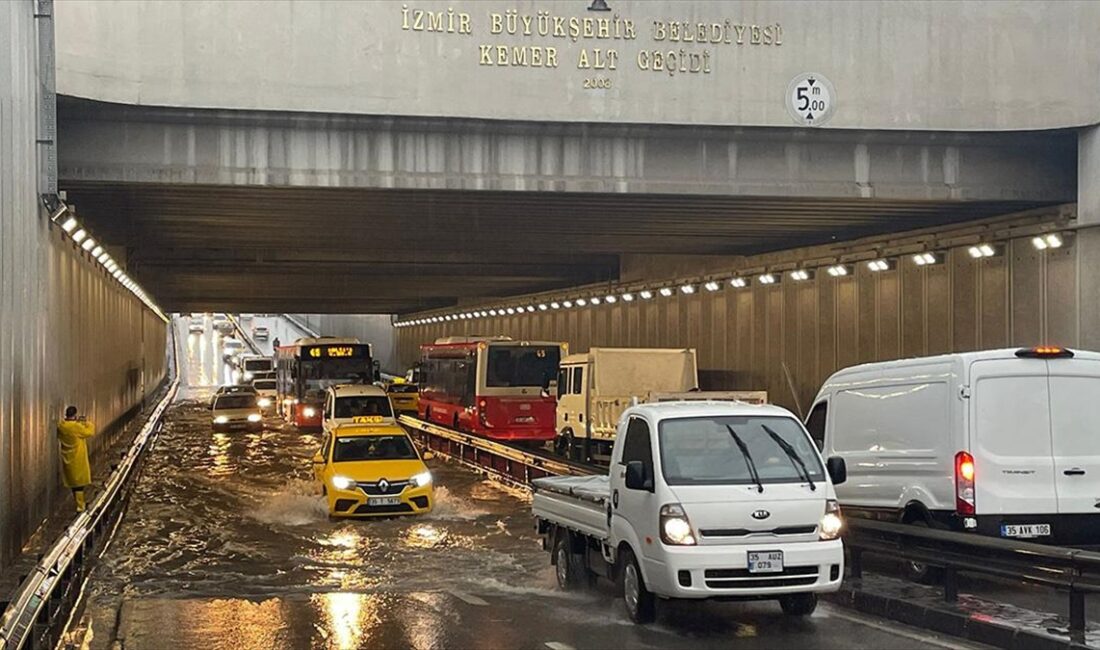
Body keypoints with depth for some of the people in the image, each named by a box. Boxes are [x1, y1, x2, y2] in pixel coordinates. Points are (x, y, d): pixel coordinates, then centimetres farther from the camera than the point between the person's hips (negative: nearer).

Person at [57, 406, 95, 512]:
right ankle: (80, 505, 2)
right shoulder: (76, 427, -25)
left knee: (72, 480, 18)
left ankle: (79, 502, 31)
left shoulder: (60, 426, -5)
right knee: (79, 481, 1)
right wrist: (87, 422, 3)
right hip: (78, 458, -7)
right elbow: (90, 432, -13)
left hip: (67, 458, 7)